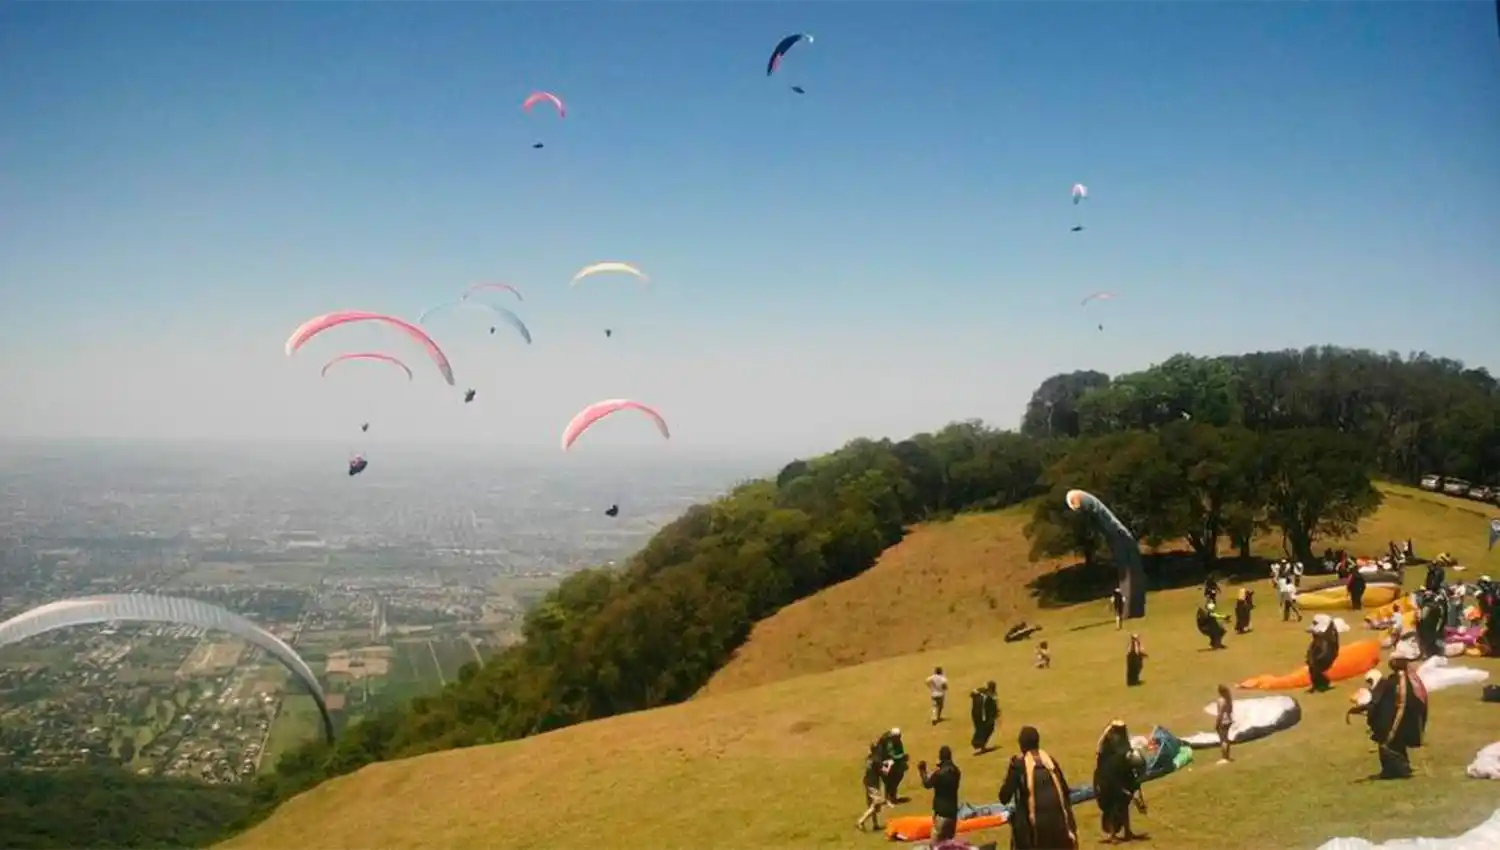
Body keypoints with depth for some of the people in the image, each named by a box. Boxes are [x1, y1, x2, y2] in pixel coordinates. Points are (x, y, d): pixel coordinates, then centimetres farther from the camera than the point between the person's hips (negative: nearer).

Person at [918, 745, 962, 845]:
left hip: (941, 811, -7)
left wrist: (922, 771, 8)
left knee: (936, 842, -3)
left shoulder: (939, 773, -21)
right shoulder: (956, 771, 1)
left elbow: (927, 784, -6)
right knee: (949, 839, 19)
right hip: (953, 809, 7)